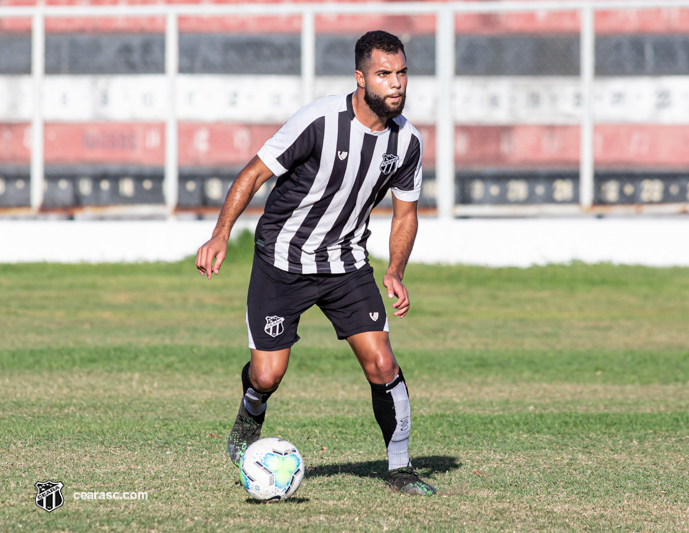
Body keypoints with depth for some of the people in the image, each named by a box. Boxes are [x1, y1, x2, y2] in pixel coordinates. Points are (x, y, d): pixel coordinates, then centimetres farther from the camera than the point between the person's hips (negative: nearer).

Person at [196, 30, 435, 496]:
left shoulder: (407, 141, -6)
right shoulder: (321, 121, -22)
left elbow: (405, 212, 8)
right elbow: (255, 173, -16)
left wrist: (396, 274, -7)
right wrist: (221, 234, -27)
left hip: (347, 261, 4)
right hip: (283, 260, -4)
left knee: (381, 365, -10)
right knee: (268, 377, -4)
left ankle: (400, 469, 6)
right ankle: (251, 416, 33)